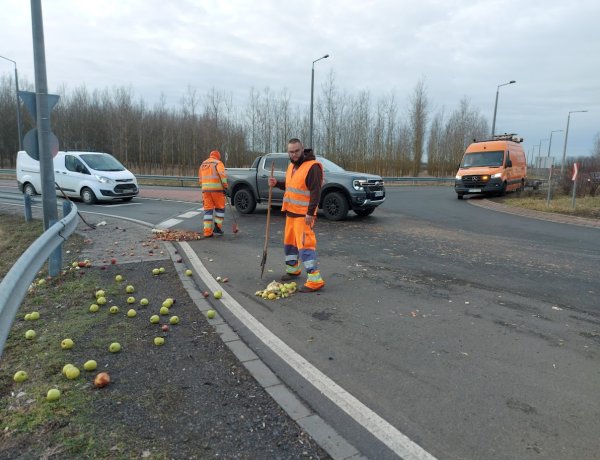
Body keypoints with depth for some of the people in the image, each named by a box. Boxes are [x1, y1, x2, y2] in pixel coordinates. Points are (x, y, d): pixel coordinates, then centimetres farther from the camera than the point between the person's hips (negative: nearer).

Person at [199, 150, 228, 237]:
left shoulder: (203, 164, 21)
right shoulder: (218, 163, 1)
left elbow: (200, 179, 23)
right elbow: (222, 174, -17)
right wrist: (225, 186, -16)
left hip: (205, 189, 5)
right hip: (217, 188, -5)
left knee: (208, 209, 6)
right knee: (220, 208, 10)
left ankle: (207, 232, 2)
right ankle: (217, 227, 4)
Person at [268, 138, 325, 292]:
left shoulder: (312, 167, -16)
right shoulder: (291, 166, 13)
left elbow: (315, 192, -21)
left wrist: (310, 213, -25)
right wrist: (277, 183, 6)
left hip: (303, 214, -9)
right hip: (290, 212, 9)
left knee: (305, 245, -13)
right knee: (289, 241, 19)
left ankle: (315, 280, -10)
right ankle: (292, 269, 38)